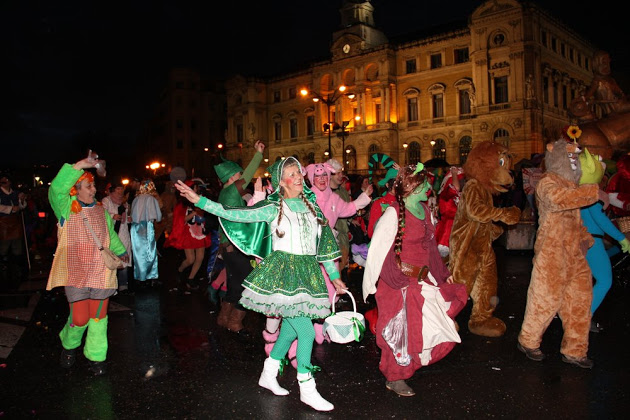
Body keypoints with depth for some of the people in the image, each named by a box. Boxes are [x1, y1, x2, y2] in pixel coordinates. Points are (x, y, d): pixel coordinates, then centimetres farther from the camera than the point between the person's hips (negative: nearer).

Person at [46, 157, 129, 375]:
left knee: (98, 317, 6)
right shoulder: (67, 208, -3)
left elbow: (111, 235, 25)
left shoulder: (101, 210, 11)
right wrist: (78, 167, -30)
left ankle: (96, 356, 20)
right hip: (76, 273, -3)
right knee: (79, 318, -2)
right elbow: (56, 190, -24)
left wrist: (121, 251, 34)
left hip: (101, 273, 4)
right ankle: (69, 345, 30)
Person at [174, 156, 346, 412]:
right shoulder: (273, 208, -2)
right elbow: (236, 214, -7)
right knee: (306, 331, -10)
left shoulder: (312, 206, 12)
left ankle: (268, 374, 32)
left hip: (307, 273, 6)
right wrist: (199, 200, -12)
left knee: (290, 329, 12)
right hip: (283, 272, -5)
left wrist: (334, 275, 16)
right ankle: (307, 389, 5)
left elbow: (323, 243, 15)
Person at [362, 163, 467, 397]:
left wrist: (442, 273, 19)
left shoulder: (424, 210, 8)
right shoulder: (394, 212, -16)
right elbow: (377, 249, -15)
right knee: (402, 330, 2)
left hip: (422, 280, 8)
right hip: (398, 283, -8)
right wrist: (371, 283, -15)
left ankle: (406, 364, 33)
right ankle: (394, 378, 23)